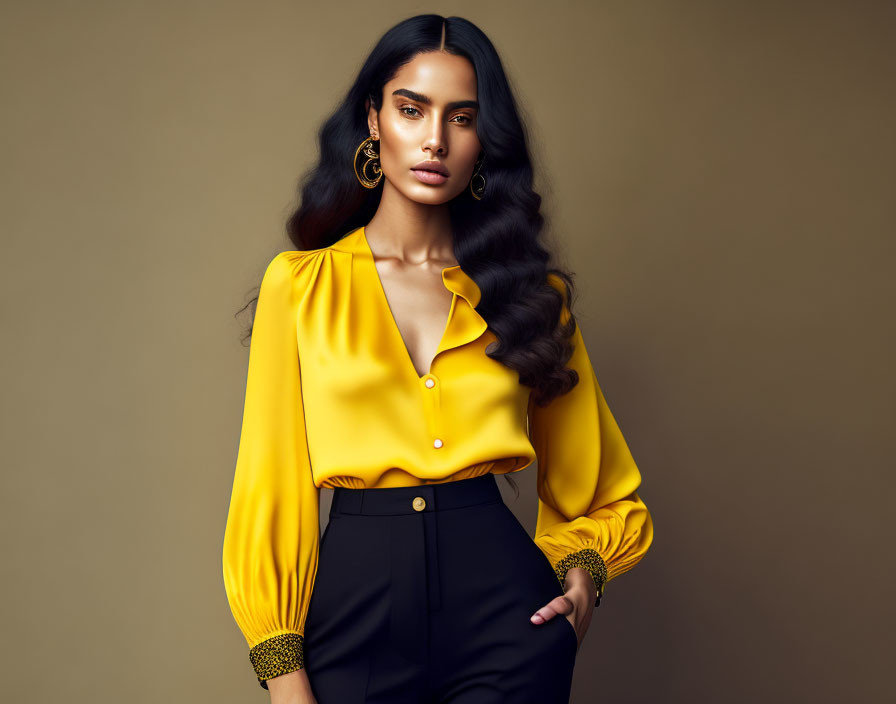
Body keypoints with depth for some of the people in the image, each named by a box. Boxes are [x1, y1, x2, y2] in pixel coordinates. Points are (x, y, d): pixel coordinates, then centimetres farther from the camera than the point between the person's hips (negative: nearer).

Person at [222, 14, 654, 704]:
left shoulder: (527, 288, 7)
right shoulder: (299, 283, 2)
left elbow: (604, 492, 16)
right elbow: (271, 483, 0)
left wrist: (584, 567, -3)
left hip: (506, 617, 1)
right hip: (353, 605, -1)